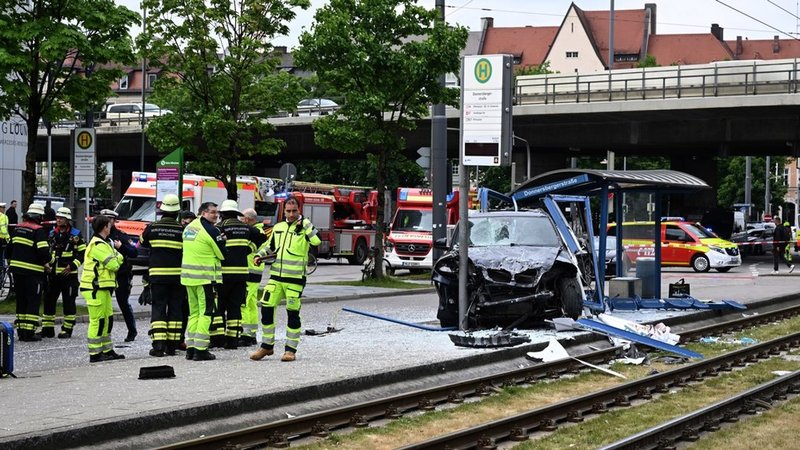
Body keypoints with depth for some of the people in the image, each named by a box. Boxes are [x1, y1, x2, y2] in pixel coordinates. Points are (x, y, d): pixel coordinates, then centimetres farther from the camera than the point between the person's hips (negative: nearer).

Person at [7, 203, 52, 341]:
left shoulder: (18, 228, 11)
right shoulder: (38, 230, -12)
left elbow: (9, 248, 17)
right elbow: (43, 251, -20)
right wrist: (49, 261, -2)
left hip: (17, 270, 7)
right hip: (33, 272, -7)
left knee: (21, 300, 14)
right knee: (33, 302, -1)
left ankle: (21, 331, 17)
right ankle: (29, 333, -5)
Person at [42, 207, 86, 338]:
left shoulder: (75, 234, -3)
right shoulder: (52, 234, 12)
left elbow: (82, 253, -3)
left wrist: (72, 266, -13)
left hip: (69, 274, -5)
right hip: (53, 273, 5)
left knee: (68, 302, -1)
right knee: (49, 300, 5)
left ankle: (67, 329, 6)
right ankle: (47, 329, 14)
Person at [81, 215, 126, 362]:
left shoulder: (103, 243, 18)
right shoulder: (98, 245, -16)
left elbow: (112, 264, 16)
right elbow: (113, 264, -19)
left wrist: (115, 249, 3)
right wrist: (119, 255, 0)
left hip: (102, 288, 11)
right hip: (95, 289, -11)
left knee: (107, 319, 15)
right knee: (97, 320, -7)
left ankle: (108, 350, 23)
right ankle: (95, 354, -3)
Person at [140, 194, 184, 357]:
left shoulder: (152, 228, -2)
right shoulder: (182, 230, -6)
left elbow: (142, 242, 16)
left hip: (157, 274, 0)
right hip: (176, 274, 0)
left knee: (158, 308, 1)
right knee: (175, 309, 8)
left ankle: (158, 344, -10)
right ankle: (172, 345, 8)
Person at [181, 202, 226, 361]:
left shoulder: (189, 227, 13)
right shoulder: (211, 230, -12)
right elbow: (222, 254, -8)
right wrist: (222, 240, 12)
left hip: (188, 276, 8)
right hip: (206, 277, -8)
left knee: (194, 312, 15)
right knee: (206, 313, -4)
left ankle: (190, 347, 15)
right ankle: (201, 350, -7)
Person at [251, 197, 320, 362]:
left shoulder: (304, 227, -2)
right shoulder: (278, 227, 13)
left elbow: (316, 241, -20)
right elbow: (270, 246, 26)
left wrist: (305, 224, -18)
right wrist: (260, 255, 9)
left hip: (295, 277, -5)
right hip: (276, 276, 5)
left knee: (293, 312, 0)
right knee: (266, 308, 1)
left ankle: (291, 349, 10)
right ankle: (267, 346, 14)